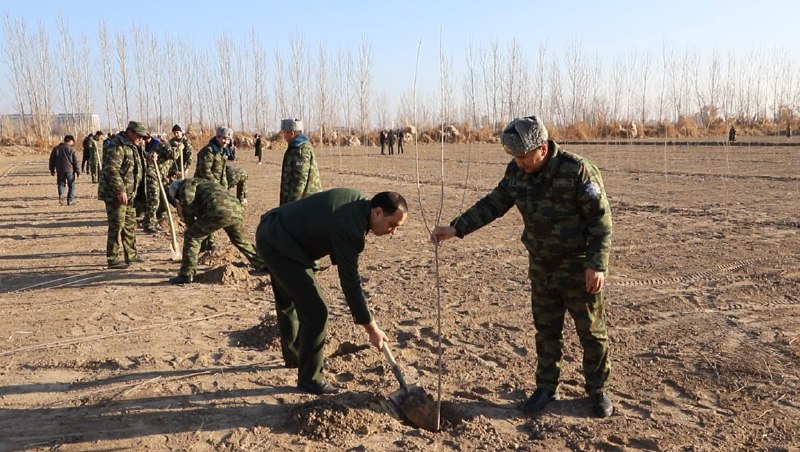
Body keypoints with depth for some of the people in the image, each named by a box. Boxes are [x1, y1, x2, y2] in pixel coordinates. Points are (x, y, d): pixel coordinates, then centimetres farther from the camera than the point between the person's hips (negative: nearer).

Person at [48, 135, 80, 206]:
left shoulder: (56, 149, 7)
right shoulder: (72, 149, -5)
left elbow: (52, 160, 10)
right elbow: (75, 162, -5)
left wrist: (52, 170, 18)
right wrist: (78, 171, 1)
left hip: (60, 170, 3)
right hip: (70, 170, -3)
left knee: (61, 184, 11)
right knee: (71, 186, 7)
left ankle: (61, 195, -15)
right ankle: (70, 200, 6)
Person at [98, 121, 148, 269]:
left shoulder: (132, 147, 15)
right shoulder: (117, 146, -17)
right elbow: (112, 170, -25)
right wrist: (120, 191, -26)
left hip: (129, 194, 10)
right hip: (114, 194, -10)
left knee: (130, 224, 16)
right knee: (117, 226, -6)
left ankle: (131, 254, 26)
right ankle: (113, 259, 1)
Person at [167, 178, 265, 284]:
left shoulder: (187, 184, 18)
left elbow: (188, 205, 3)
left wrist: (191, 227, 12)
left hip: (220, 211, -8)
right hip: (238, 209, 8)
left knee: (191, 236, 5)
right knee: (240, 240, 31)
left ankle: (186, 275, 3)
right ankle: (262, 265, 39)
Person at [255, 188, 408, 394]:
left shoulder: (359, 201, -2)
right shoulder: (349, 228, -28)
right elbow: (350, 283, -24)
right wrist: (372, 328, -16)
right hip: (280, 245, -11)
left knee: (287, 302, 27)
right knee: (316, 312, -10)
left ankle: (293, 356, 48)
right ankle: (310, 379, 5)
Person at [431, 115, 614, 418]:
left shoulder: (578, 170, -20)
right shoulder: (516, 172, -4)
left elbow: (601, 219, -17)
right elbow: (492, 204, 4)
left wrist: (597, 264, -21)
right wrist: (456, 228, -5)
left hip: (580, 268, -5)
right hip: (541, 267, 5)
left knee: (592, 331, 9)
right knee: (546, 330, 14)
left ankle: (598, 390, 28)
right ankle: (546, 388, 29)